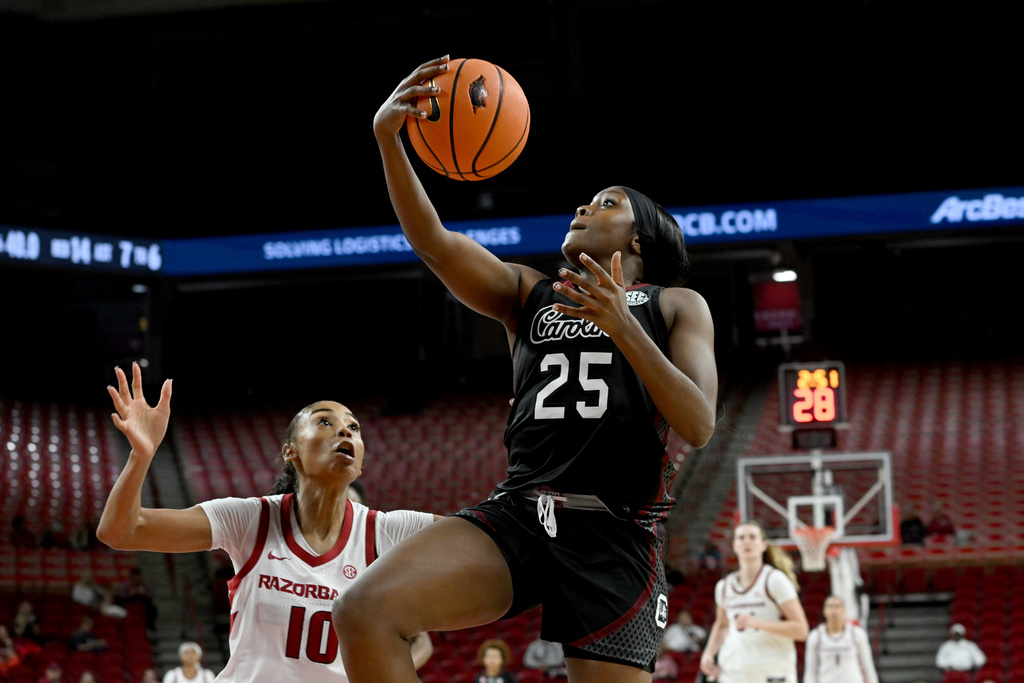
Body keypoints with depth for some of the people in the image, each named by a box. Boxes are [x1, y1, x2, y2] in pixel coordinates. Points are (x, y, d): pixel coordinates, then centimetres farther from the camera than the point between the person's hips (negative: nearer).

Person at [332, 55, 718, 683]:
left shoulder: (676, 306, 13)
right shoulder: (528, 294, 21)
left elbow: (699, 426, -2)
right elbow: (434, 243, 4)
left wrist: (623, 328, -14)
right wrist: (388, 139, -11)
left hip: (616, 533, -2)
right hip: (517, 512, 3)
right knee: (362, 613, -20)